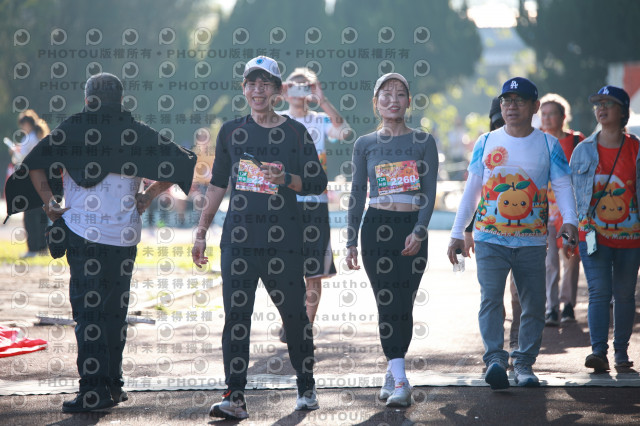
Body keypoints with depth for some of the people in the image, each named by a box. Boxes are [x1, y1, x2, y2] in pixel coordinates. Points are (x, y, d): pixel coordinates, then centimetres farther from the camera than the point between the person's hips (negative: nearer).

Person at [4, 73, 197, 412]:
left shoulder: (71, 129, 0)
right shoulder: (136, 132, 6)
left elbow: (34, 165, -8)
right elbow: (177, 163, 4)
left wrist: (49, 202, 2)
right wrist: (148, 196, 10)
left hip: (83, 231, -3)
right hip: (124, 233, 3)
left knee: (88, 308, -3)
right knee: (115, 308, 13)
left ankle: (94, 390, -9)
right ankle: (113, 383, 19)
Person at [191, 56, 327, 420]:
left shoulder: (295, 132, 3)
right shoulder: (231, 132, 10)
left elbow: (319, 183, 3)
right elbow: (218, 185, 16)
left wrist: (286, 179, -15)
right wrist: (202, 232, 13)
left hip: (284, 240, -2)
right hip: (238, 238, 2)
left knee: (295, 315, 3)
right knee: (236, 316, -4)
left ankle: (307, 388, 21)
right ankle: (235, 397, -4)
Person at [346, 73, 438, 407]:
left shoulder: (423, 142, 6)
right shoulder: (365, 145, 8)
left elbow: (429, 192, 2)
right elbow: (357, 195, 9)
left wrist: (419, 231, -11)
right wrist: (351, 242, 4)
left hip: (413, 229, 0)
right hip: (377, 228, 0)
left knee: (404, 305, -2)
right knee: (388, 304, -7)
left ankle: (392, 372, 13)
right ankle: (400, 382, -9)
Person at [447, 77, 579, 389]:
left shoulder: (548, 145, 5)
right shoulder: (486, 142, 8)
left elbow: (563, 185, -1)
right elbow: (471, 189, 13)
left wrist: (569, 220, -20)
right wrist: (457, 233, 11)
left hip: (532, 242, 0)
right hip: (490, 238, 0)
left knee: (533, 305, 1)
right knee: (491, 298, -16)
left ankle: (524, 363, 12)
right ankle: (495, 359, -22)